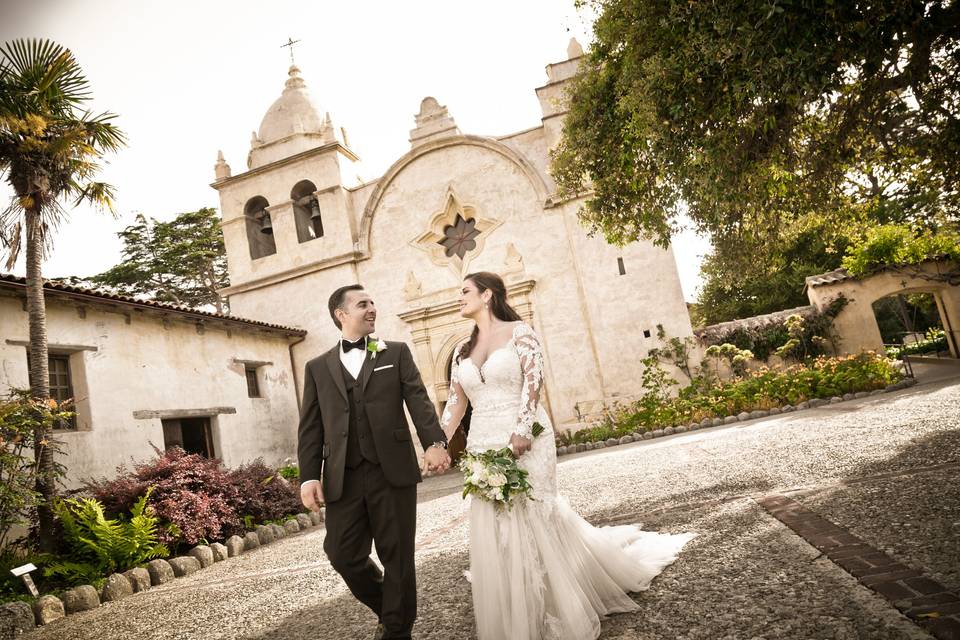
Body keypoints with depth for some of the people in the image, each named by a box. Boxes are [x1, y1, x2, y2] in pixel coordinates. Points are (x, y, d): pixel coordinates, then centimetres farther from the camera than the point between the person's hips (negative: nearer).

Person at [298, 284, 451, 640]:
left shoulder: (396, 353, 11)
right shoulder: (318, 367, 14)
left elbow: (418, 400, -2)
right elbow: (311, 427, 9)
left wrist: (435, 442, -18)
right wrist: (309, 477, -2)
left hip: (393, 471, -1)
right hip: (343, 479, 2)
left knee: (398, 557, 4)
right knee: (344, 556, 2)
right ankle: (389, 611, 29)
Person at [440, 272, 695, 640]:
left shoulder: (519, 332, -3)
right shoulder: (462, 351, 13)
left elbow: (533, 381, -14)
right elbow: (455, 402, 12)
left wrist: (522, 431, -24)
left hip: (524, 442, -5)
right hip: (483, 447, 6)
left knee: (535, 523, 2)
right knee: (495, 537, 7)